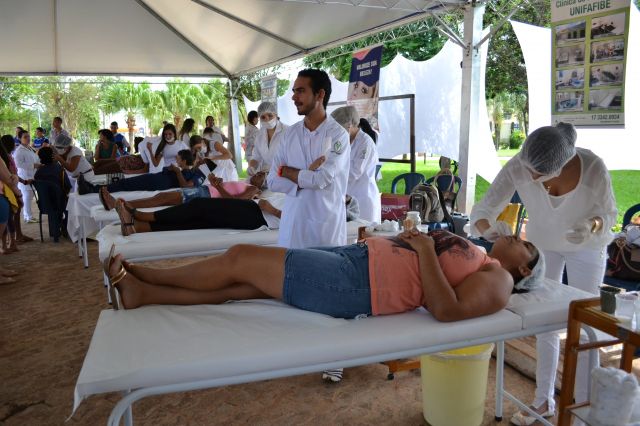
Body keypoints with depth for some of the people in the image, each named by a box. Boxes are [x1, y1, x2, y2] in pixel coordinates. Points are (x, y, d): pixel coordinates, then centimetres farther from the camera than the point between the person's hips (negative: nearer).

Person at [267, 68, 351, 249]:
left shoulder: (338, 134, -8)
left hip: (327, 223, -4)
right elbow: (272, 181, 1)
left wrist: (287, 171, -3)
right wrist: (309, 178, -13)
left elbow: (323, 179, -18)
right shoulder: (289, 133, 6)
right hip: (292, 222, 4)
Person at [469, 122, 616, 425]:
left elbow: (609, 213, -17)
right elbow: (482, 210, -30)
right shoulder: (518, 167, -32)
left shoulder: (593, 168, -34)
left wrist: (592, 225, -39)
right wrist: (487, 227, -53)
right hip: (542, 243, 2)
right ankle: (544, 400, 25)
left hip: (586, 247, -1)